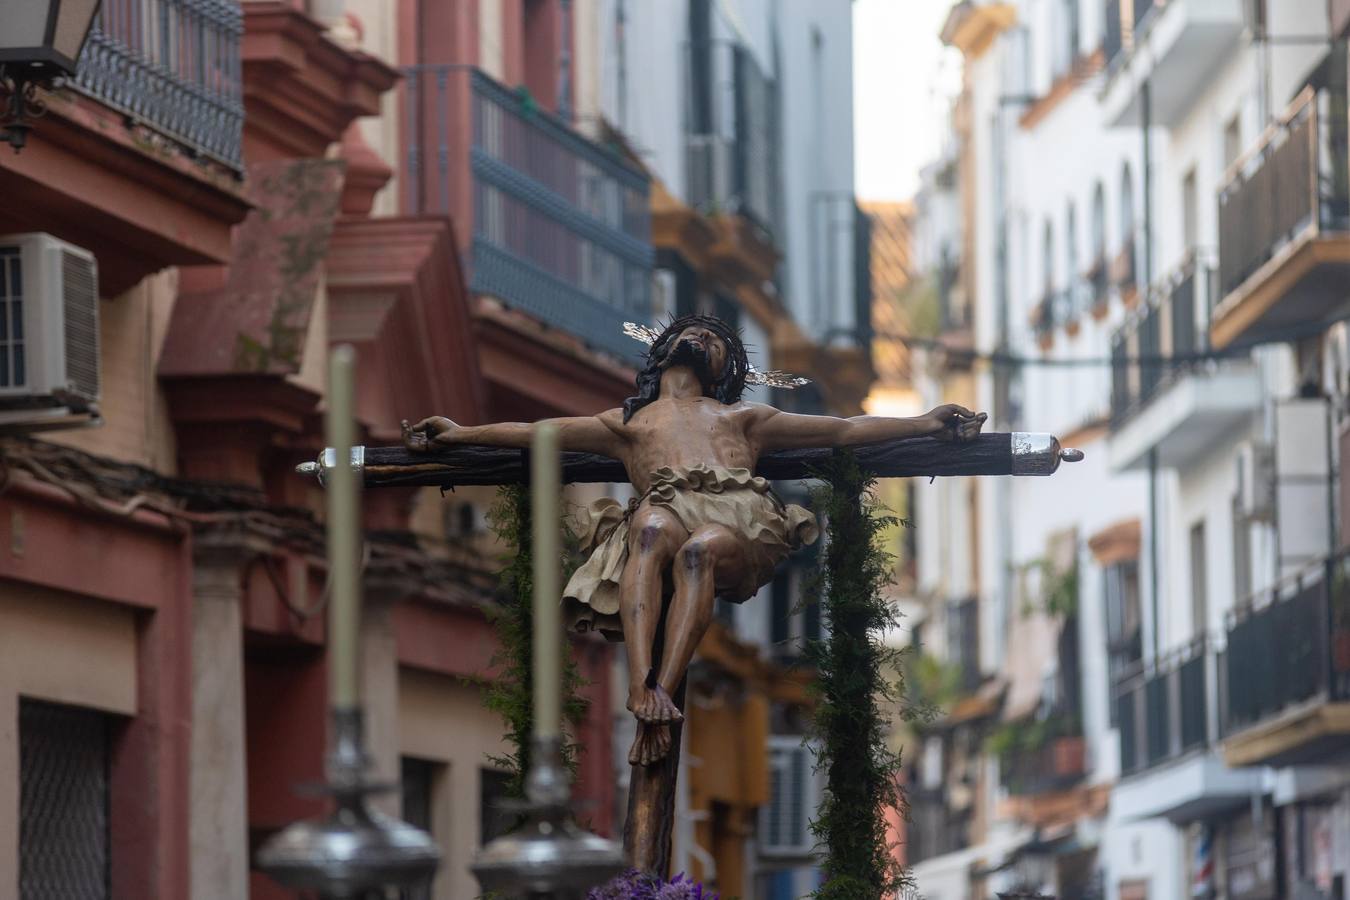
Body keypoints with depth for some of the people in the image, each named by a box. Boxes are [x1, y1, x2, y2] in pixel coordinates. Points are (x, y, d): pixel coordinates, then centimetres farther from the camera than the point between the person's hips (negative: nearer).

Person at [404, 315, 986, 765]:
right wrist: (459, 434, 18)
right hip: (670, 511, 0)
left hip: (742, 520, 0)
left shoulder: (742, 417, 38)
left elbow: (844, 430, 29)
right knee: (651, 525, -38)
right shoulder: (627, 423, 38)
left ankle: (662, 693, -52)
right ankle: (643, 688, -55)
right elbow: (532, 431, 30)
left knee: (699, 548, -36)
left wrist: (925, 424, 17)